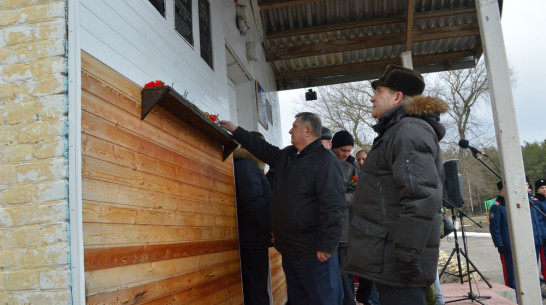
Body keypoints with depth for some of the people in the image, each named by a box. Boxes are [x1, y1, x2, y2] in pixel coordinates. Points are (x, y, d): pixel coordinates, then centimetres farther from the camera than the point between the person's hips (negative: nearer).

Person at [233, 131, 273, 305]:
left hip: (252, 238, 9)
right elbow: (256, 202, -19)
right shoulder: (247, 166, -10)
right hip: (254, 238, -9)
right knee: (257, 290, -5)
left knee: (256, 288, 13)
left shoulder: (247, 166, 20)